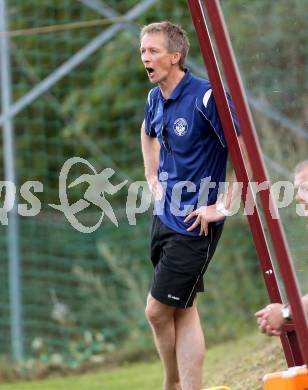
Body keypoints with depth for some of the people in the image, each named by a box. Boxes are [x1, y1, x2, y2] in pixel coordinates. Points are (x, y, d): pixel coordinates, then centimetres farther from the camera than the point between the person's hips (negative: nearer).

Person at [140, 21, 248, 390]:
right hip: (165, 217, 8)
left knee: (158, 311, -3)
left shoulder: (206, 97, -20)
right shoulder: (155, 98, 6)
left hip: (194, 224, -8)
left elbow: (247, 152, -22)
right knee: (183, 311, 10)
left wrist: (223, 207, -19)